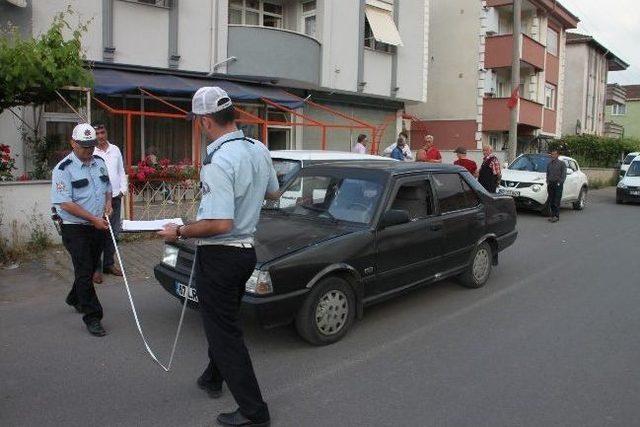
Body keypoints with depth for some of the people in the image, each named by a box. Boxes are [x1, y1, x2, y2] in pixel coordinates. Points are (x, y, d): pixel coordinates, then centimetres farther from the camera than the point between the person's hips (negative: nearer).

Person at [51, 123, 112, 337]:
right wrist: (93, 219, -21)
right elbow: (66, 204, -18)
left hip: (98, 226, 7)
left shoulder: (100, 163, 7)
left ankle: (75, 299, 44)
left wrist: (108, 203, 1)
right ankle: (92, 317, 0)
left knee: (90, 268, 20)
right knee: (84, 272, -6)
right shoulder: (63, 169, -13)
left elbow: (107, 187, 22)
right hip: (75, 229, -7)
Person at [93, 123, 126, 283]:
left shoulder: (115, 150, 10)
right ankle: (96, 268, 4)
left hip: (115, 197, 5)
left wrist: (123, 189, 5)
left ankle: (109, 264, 23)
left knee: (113, 232, 11)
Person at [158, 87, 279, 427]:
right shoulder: (259, 150, 2)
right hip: (246, 249, 9)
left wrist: (179, 232, -15)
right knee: (224, 320, 26)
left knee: (224, 331, 4)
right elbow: (273, 193, 16)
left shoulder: (218, 161, -25)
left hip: (219, 256, -9)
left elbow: (221, 223, -29)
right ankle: (213, 379, 47)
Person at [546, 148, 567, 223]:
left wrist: (560, 182, -13)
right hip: (550, 184, 5)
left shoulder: (562, 163, 0)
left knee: (557, 201, -7)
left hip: (558, 184, -5)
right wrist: (548, 182, 9)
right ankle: (552, 215, 13)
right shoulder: (549, 164, 15)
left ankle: (556, 216, -6)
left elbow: (564, 175, -5)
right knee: (551, 201, 5)